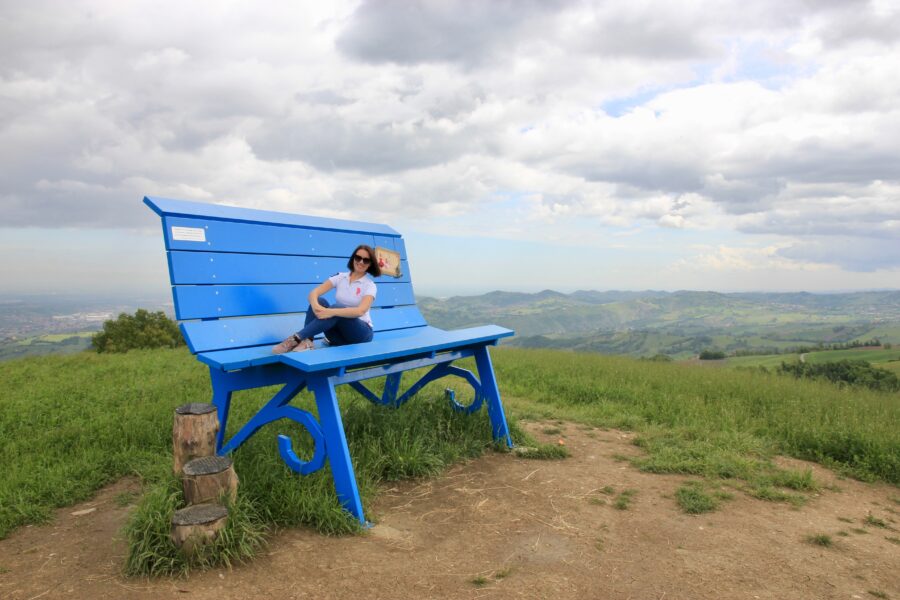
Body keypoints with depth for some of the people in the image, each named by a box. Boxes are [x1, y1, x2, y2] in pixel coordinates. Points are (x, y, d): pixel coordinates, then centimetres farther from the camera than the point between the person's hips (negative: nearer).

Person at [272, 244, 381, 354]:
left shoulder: (370, 285, -7)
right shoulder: (340, 277, 4)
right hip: (340, 332, 4)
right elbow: (314, 292, -10)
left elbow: (361, 311, -26)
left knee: (337, 308, -33)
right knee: (320, 301, -22)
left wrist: (332, 312, -38)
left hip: (361, 332, -4)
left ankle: (297, 338, -36)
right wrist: (315, 306, -34)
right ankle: (307, 341, -37)